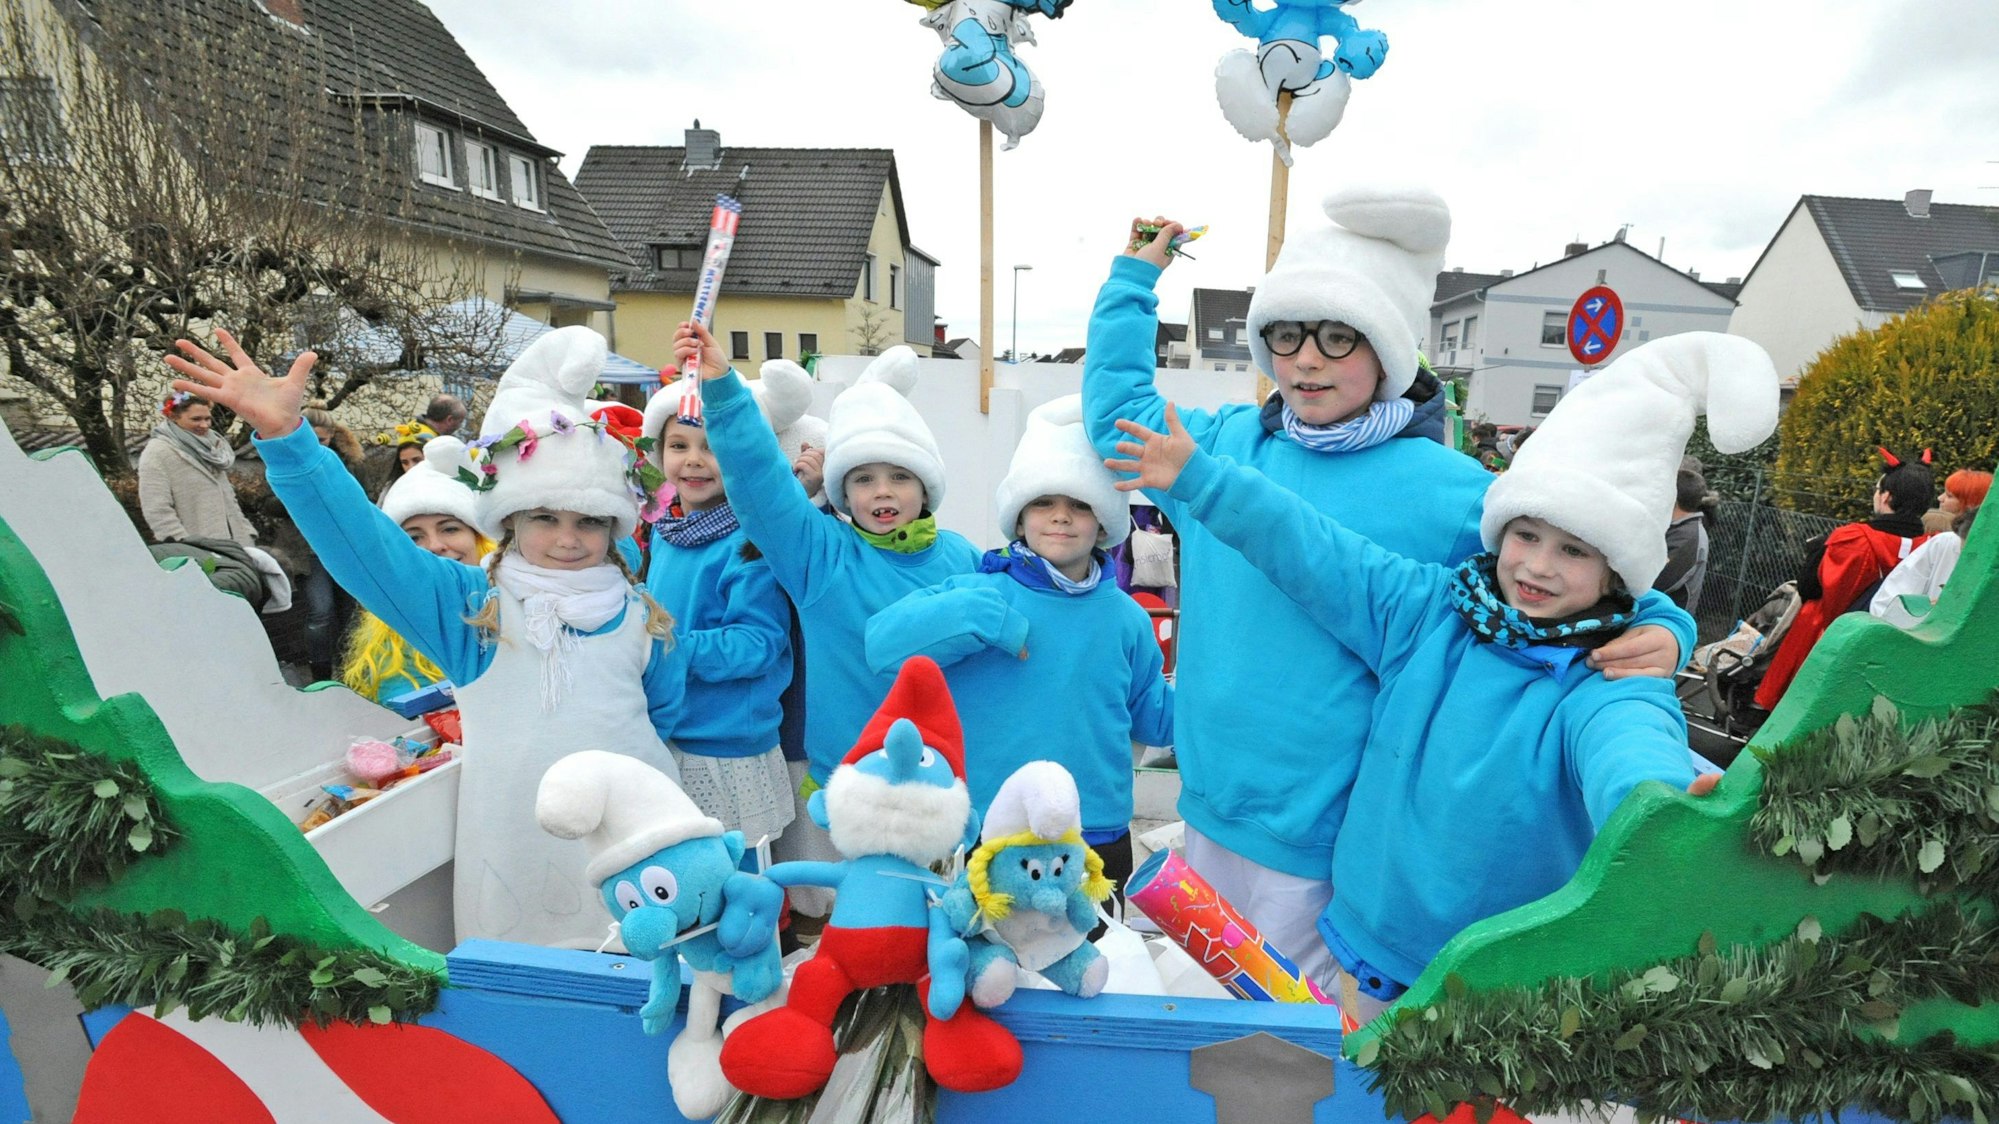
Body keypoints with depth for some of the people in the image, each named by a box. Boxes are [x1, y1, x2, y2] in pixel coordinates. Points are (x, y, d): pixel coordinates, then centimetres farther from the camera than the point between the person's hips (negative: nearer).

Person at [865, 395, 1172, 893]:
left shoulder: (1124, 617, 4)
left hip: (1099, 844, 2)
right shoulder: (975, 593, -6)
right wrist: (981, 615, -26)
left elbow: (1153, 716, 14)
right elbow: (883, 644, -19)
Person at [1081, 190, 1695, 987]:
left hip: (1320, 841, -5)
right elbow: (1116, 408, 15)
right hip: (1208, 808, 5)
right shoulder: (1227, 442, 0)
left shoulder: (1450, 493, -13)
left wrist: (1659, 632, -23)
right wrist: (1133, 280, 15)